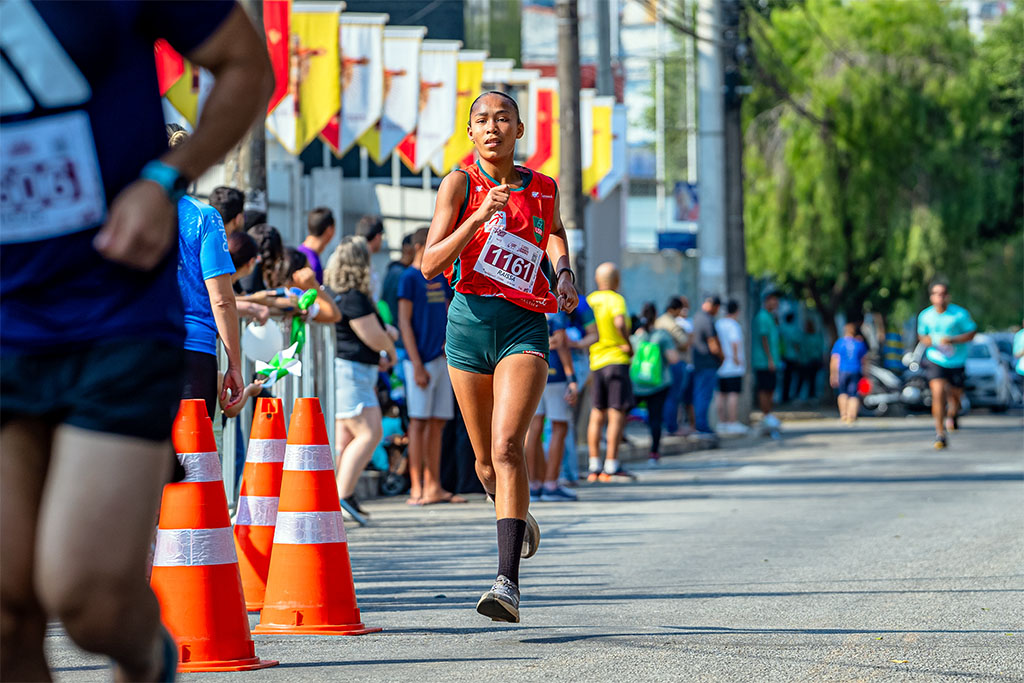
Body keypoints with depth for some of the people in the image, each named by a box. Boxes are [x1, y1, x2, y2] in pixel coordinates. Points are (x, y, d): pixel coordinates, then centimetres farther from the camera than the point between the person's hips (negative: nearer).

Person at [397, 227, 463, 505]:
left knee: (438, 423, 7)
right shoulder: (409, 278, -6)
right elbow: (404, 322, -10)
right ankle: (416, 488, -5)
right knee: (419, 422, -6)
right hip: (421, 359, -7)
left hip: (442, 358, 7)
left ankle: (433, 486, 11)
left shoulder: (441, 278, 15)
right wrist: (417, 365, -15)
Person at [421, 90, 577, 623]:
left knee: (507, 446, -19)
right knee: (486, 460, 11)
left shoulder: (542, 189, 7)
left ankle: (508, 581, -27)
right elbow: (430, 264, -8)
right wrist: (480, 216, -18)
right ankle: (517, 517, 46)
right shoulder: (460, 184, 0)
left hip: (524, 327, -1)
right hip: (470, 322, 1)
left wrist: (563, 271, 13)